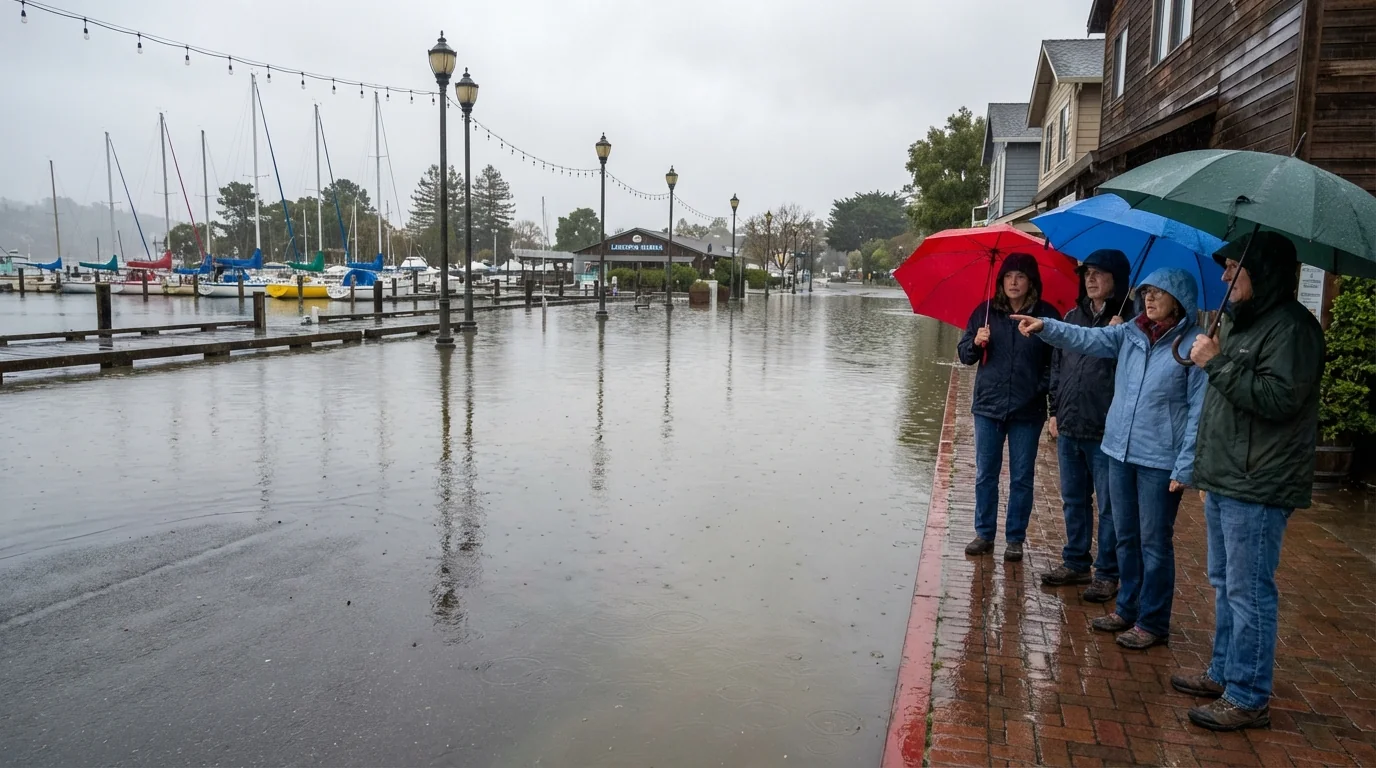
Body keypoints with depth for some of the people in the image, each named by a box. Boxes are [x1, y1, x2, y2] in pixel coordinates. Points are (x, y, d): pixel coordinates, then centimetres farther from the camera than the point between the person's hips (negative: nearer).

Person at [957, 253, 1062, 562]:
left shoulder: (1047, 315, -2)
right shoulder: (985, 311, 4)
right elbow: (964, 354, 7)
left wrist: (1045, 388, -13)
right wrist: (976, 342, -13)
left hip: (1028, 410, -2)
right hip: (988, 406, 2)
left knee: (1022, 478, 7)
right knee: (985, 475, 9)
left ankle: (1015, 539, 19)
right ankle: (984, 534, 21)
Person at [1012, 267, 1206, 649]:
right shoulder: (1131, 333, 7)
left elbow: (1199, 411, -12)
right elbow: (1087, 339, 1)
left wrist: (1185, 467, -14)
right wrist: (1045, 327, -15)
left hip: (1161, 461, -6)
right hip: (1121, 452, 6)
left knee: (1154, 543, 4)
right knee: (1125, 538, 17)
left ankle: (1152, 623, 19)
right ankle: (1127, 609, 32)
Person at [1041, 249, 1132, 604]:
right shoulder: (1072, 317, 10)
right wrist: (1055, 411, 12)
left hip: (1107, 431, -6)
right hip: (1068, 428, 6)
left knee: (1109, 506, 5)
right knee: (1073, 501, 17)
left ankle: (1107, 573, 17)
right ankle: (1075, 563, 31)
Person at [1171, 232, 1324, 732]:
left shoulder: (1291, 326, -14)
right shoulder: (1242, 321, 17)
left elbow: (1279, 398, -25)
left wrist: (1218, 363, -19)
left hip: (1257, 491, -10)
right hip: (1225, 482, 10)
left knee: (1249, 592, -3)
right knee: (1224, 584, 18)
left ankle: (1249, 699, 8)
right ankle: (1223, 674, 31)